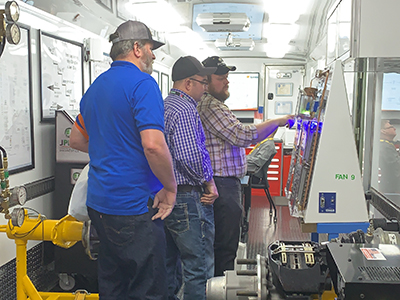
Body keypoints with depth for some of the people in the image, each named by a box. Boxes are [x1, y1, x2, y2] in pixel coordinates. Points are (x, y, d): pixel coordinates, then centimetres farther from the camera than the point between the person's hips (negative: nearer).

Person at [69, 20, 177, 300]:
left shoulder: (96, 86, 14)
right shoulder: (142, 83, -13)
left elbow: (76, 140, 24)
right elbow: (153, 145, -25)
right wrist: (170, 188, -12)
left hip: (99, 201, 9)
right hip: (133, 206, -9)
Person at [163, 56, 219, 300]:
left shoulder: (164, 105, 15)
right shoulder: (185, 109, -16)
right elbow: (190, 156, -26)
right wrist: (209, 182, -11)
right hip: (188, 198, -10)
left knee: (168, 262, 20)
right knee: (198, 266, -1)